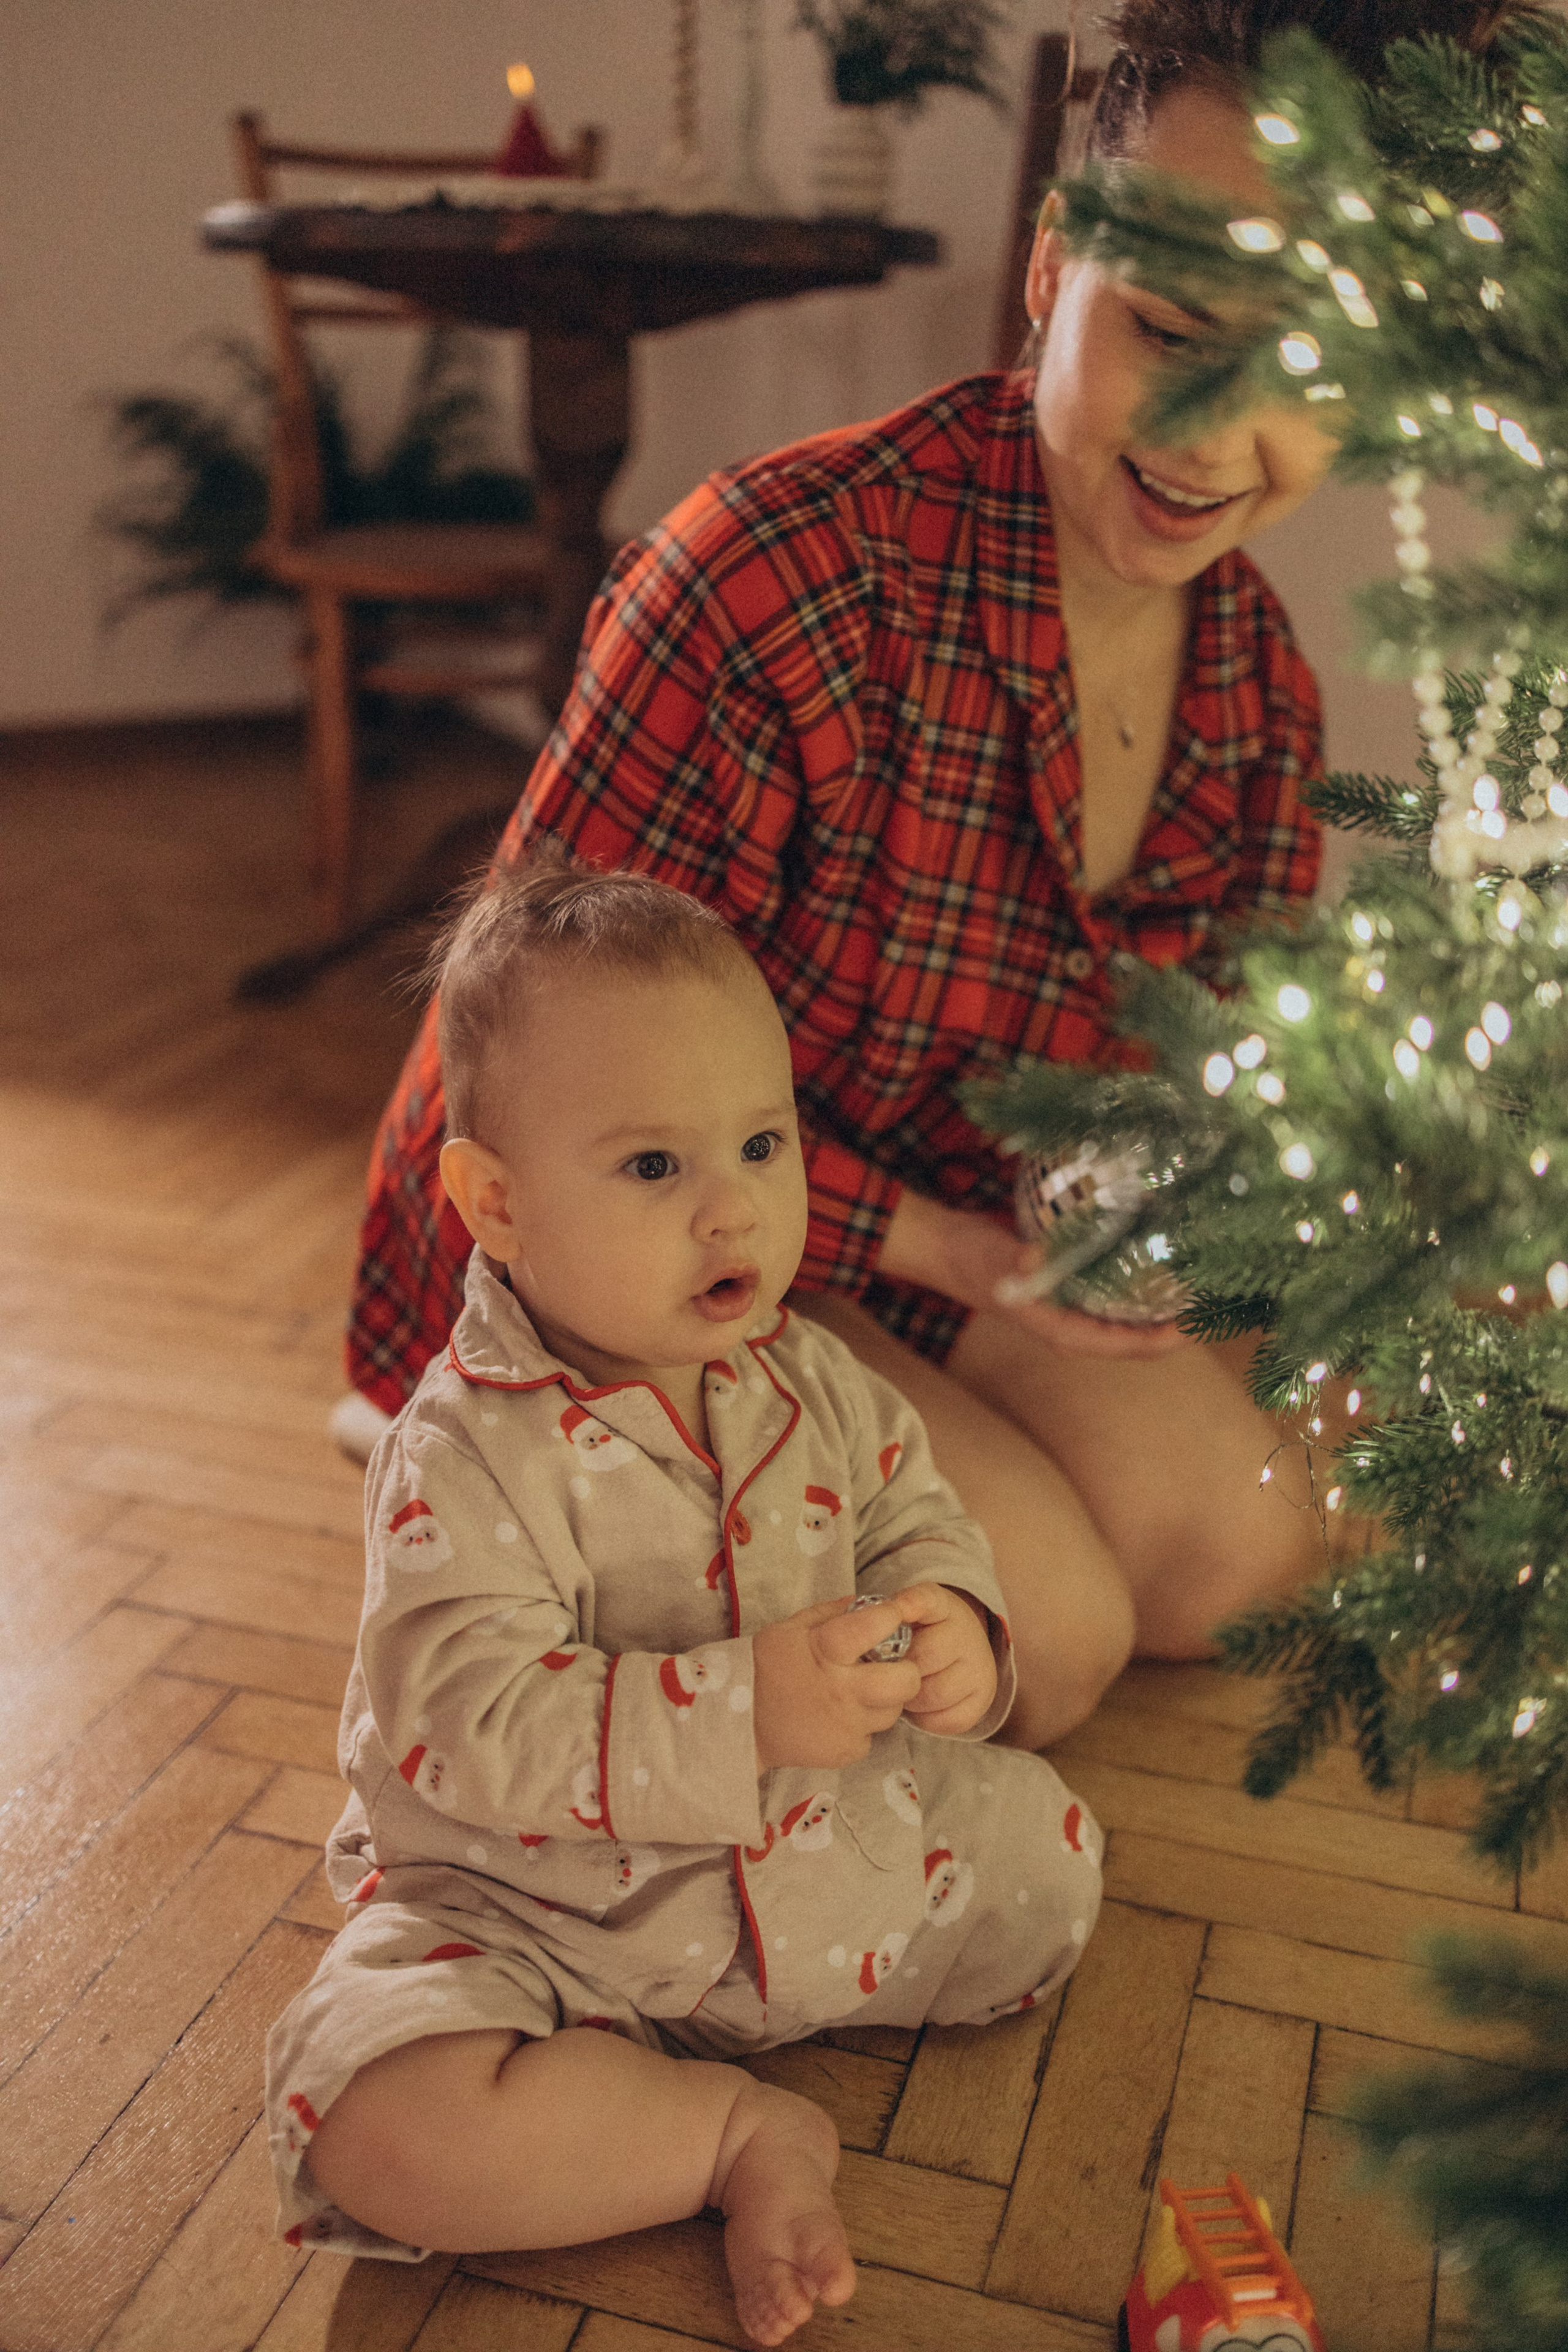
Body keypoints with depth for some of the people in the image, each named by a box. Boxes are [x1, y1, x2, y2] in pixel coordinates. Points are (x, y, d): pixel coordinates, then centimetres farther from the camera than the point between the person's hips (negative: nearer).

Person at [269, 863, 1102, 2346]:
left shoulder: (807, 1381, -5)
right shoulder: (470, 1455, -26)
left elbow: (915, 1517, 4)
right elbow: (473, 1728, -32)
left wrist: (950, 1631, -20)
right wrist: (745, 1709, -42)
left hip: (802, 1844, 6)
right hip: (530, 1902, -5)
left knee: (1046, 1852, 3)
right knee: (377, 2116, -29)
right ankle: (743, 2132, -7)